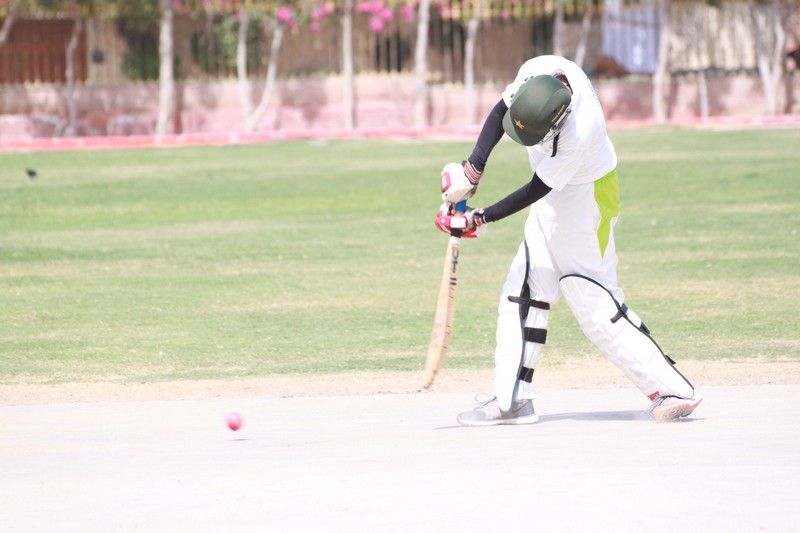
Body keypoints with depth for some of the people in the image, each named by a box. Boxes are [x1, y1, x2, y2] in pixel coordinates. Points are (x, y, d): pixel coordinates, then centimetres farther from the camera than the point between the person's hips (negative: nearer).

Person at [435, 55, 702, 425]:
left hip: (586, 197, -8)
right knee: (522, 293, 6)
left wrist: (481, 218, -23)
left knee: (594, 303, -11)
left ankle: (671, 390, -9)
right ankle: (512, 399, 8)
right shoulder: (537, 72, -19)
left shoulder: (580, 131, -35)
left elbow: (536, 190, -26)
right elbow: (501, 111, -3)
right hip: (554, 200, 8)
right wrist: (474, 167, -14)